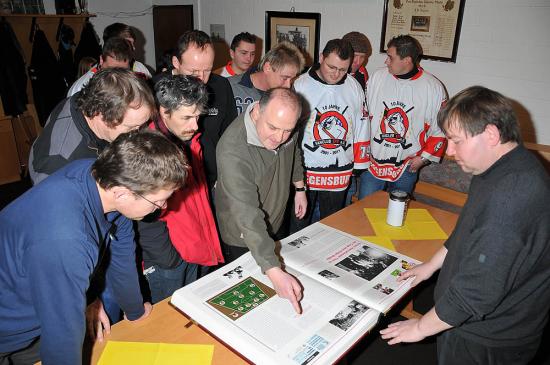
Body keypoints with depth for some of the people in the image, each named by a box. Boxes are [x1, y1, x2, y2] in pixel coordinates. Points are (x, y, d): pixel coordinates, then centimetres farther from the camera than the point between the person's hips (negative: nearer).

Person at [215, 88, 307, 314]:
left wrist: (299, 187, 14)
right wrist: (274, 272, -49)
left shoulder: (285, 126, -17)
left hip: (275, 225, 6)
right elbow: (247, 217, -44)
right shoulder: (232, 151, -39)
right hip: (242, 238, -6)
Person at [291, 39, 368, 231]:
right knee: (298, 225, 11)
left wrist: (360, 161, 12)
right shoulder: (300, 85, -10)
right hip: (304, 170, -3)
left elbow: (361, 127, 11)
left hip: (340, 173, 3)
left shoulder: (354, 87, 2)